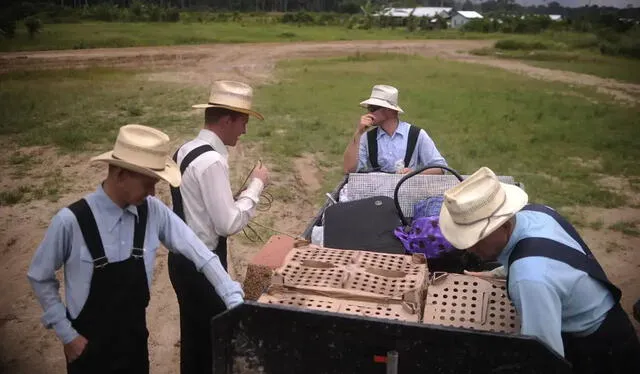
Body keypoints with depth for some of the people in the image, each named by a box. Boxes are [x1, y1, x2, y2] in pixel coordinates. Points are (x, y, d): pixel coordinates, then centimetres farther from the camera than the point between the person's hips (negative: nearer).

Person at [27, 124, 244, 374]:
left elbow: (199, 253, -9)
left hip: (135, 339, 4)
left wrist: (234, 301, -13)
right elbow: (40, 278, -8)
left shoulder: (152, 211, -13)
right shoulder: (71, 221, -22)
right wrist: (66, 334, -7)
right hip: (89, 345, -3)